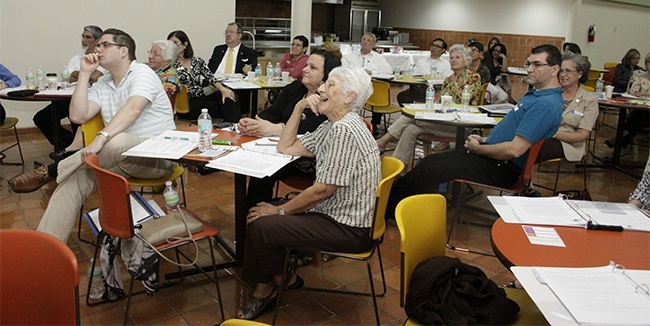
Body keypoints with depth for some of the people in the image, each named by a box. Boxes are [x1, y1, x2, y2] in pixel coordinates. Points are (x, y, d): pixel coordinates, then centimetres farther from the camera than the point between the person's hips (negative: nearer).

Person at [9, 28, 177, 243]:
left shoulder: (142, 73, -4)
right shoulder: (101, 86, 18)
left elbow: (133, 109, -23)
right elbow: (78, 116, 4)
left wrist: (101, 138, -37)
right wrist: (84, 74, 5)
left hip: (158, 155, -6)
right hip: (121, 158, 6)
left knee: (116, 142, -37)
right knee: (77, 175, -17)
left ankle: (50, 171, -18)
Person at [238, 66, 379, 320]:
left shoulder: (345, 131, -23)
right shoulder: (333, 126, 11)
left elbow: (322, 190, -23)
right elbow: (286, 147, 14)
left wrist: (280, 211, -10)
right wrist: (299, 107, 4)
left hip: (348, 228, -10)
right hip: (332, 212, 10)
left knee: (262, 226, -13)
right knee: (259, 215, 5)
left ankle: (287, 280, 14)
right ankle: (263, 289, 14)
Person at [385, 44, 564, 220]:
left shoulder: (546, 104, -21)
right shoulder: (536, 94, 12)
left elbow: (515, 150, -27)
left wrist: (478, 149, -13)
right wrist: (485, 140, 9)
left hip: (501, 167, -10)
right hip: (493, 155, 10)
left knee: (426, 172, -11)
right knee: (429, 161, 8)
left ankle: (387, 211, 3)